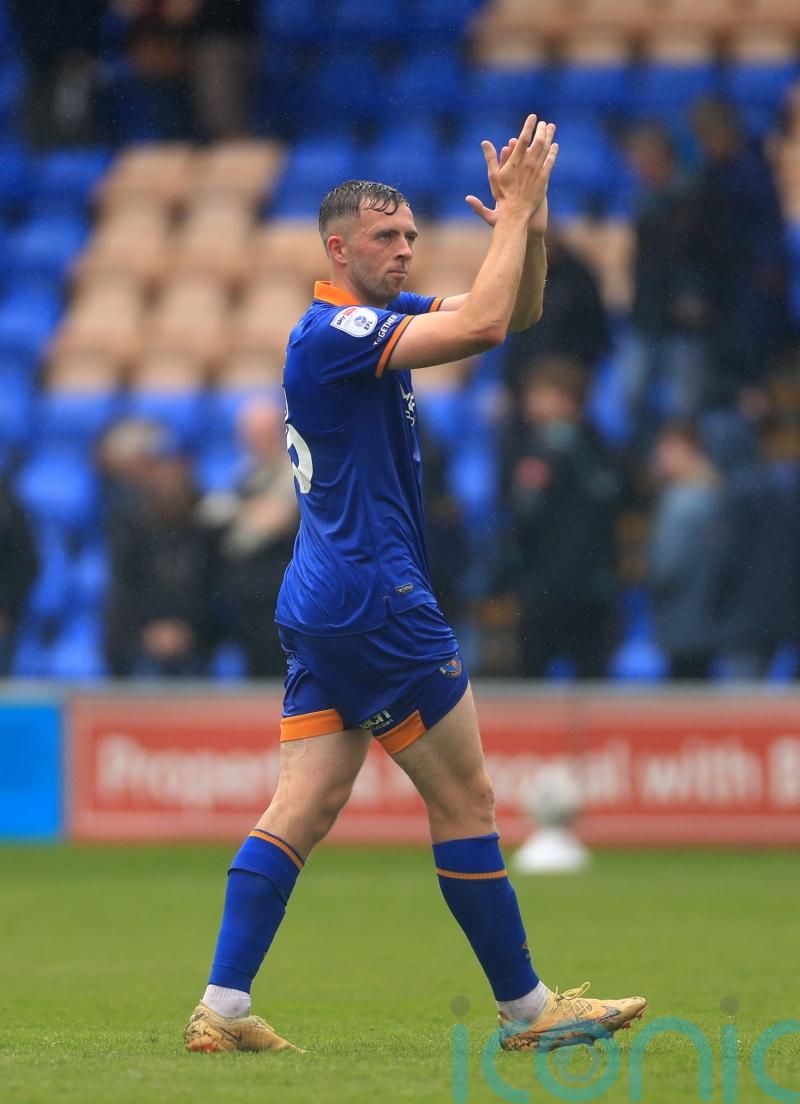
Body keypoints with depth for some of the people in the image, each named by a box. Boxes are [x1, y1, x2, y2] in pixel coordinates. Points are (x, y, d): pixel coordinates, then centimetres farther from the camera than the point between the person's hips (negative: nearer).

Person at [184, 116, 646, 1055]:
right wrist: (516, 214, -17)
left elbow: (515, 310, 16)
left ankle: (222, 1009, -3)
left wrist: (529, 222, -2)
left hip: (324, 607, 10)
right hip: (373, 601, -10)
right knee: (465, 799, -1)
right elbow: (483, 323, -25)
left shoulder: (376, 318, 15)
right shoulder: (330, 333, -15)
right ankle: (525, 1010, 6)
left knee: (304, 807, 3)